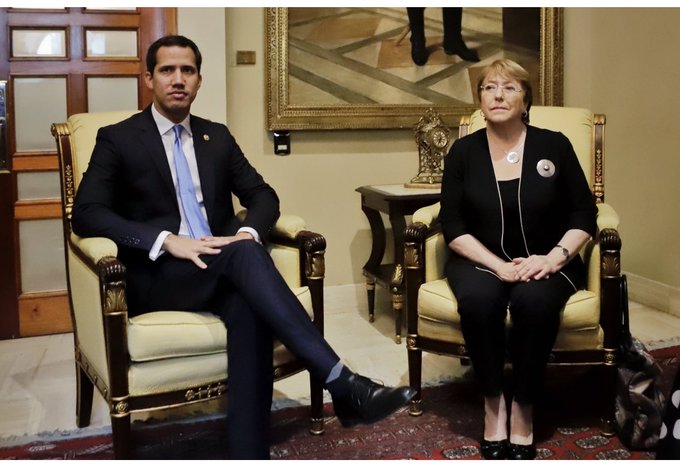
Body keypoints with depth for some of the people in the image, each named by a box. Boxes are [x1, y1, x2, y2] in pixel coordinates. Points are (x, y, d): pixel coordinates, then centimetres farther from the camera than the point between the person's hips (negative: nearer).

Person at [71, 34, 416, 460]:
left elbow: (263, 195, 13)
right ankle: (342, 383, -41)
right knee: (243, 254, -34)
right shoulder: (118, 139, 3)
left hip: (219, 266, 4)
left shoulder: (217, 137, 17)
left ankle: (249, 454, -37)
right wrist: (167, 240, -23)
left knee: (249, 307, -34)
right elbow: (86, 214, -9)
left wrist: (248, 232, -13)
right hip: (159, 277, -3)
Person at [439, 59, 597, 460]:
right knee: (477, 299, -33)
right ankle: (493, 403, -15)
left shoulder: (554, 145, 1)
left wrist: (556, 256, -17)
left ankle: (523, 408, -16)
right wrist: (498, 265, -18)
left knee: (535, 301, -34)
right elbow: (453, 225, -3)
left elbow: (584, 213, 2)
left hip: (544, 264, 0)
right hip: (482, 260, 1)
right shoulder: (464, 151, 2)